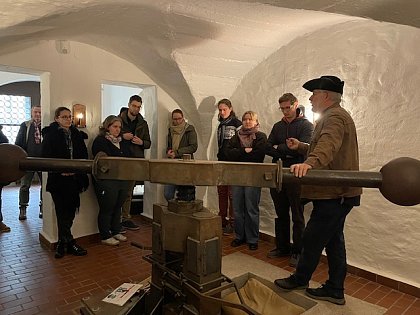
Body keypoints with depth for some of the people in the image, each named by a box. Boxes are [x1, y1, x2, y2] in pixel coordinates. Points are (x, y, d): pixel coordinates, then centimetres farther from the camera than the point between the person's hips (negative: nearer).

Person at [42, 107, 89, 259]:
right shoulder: (50, 134, -1)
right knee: (62, 211, -1)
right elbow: (46, 156, -7)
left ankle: (62, 243, 19)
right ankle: (69, 243, 11)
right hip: (58, 179, -4)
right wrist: (60, 170, -16)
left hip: (74, 178, 4)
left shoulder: (77, 134, 11)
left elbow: (83, 155, 8)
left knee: (70, 210, 6)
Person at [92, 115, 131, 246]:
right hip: (107, 181, -7)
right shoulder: (100, 141, -8)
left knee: (118, 207, 17)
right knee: (106, 209, 4)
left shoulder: (122, 143, 16)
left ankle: (116, 231, 32)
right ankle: (105, 236, 17)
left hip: (122, 180, 7)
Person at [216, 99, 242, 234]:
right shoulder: (221, 125, 16)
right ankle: (222, 220, 21)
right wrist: (219, 157, 17)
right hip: (221, 162, 7)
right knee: (221, 192, 11)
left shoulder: (237, 123, -6)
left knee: (232, 194, -2)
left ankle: (232, 222, 8)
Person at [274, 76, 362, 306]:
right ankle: (335, 290, 26)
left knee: (313, 238, 2)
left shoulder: (334, 117, -15)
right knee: (334, 240, 15)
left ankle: (300, 279, 21)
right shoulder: (334, 116, 20)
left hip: (334, 194, -11)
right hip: (336, 193, 11)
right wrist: (302, 147, 17)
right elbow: (323, 147, 30)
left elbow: (328, 144, -37)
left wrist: (309, 163, -54)